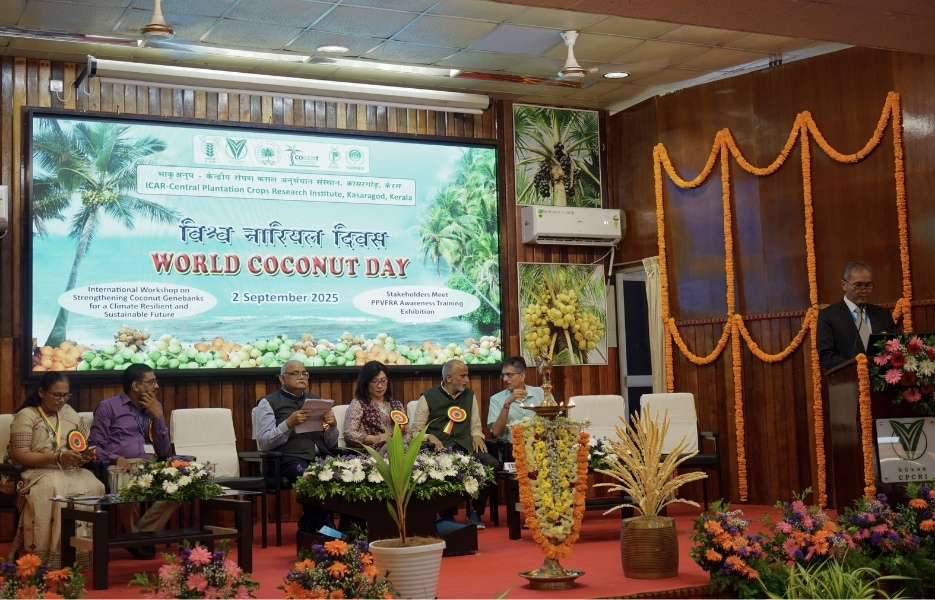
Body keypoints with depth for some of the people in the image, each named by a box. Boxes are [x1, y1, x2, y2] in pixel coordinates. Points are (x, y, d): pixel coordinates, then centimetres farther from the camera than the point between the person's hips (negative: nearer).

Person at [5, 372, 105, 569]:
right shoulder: (26, 416, 0)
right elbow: (19, 455, -10)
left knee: (94, 488, -28)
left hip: (71, 472, 5)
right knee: (52, 491, -39)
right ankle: (50, 559, -32)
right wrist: (58, 457, -20)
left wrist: (86, 455, -4)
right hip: (38, 473, -5)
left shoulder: (70, 413, 18)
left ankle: (84, 555, -23)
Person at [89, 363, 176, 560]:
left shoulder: (155, 407, 19)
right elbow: (95, 446, 0)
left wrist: (158, 416, 1)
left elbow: (163, 451, 12)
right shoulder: (108, 407, 6)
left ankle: (140, 534, -13)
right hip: (123, 466, -4)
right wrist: (116, 458, -18)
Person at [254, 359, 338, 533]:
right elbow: (264, 443, -2)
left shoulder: (317, 400, 24)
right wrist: (288, 424, -15)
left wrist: (332, 426, -1)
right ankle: (322, 529, -16)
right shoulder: (269, 402, 10)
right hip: (290, 458, -4)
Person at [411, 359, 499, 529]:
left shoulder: (469, 395, 18)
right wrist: (430, 437, -14)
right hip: (439, 449, -4)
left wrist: (477, 435, 0)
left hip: (465, 446, 4)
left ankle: (475, 511, -3)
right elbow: (416, 431, 5)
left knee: (492, 464, -25)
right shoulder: (428, 398, 5)